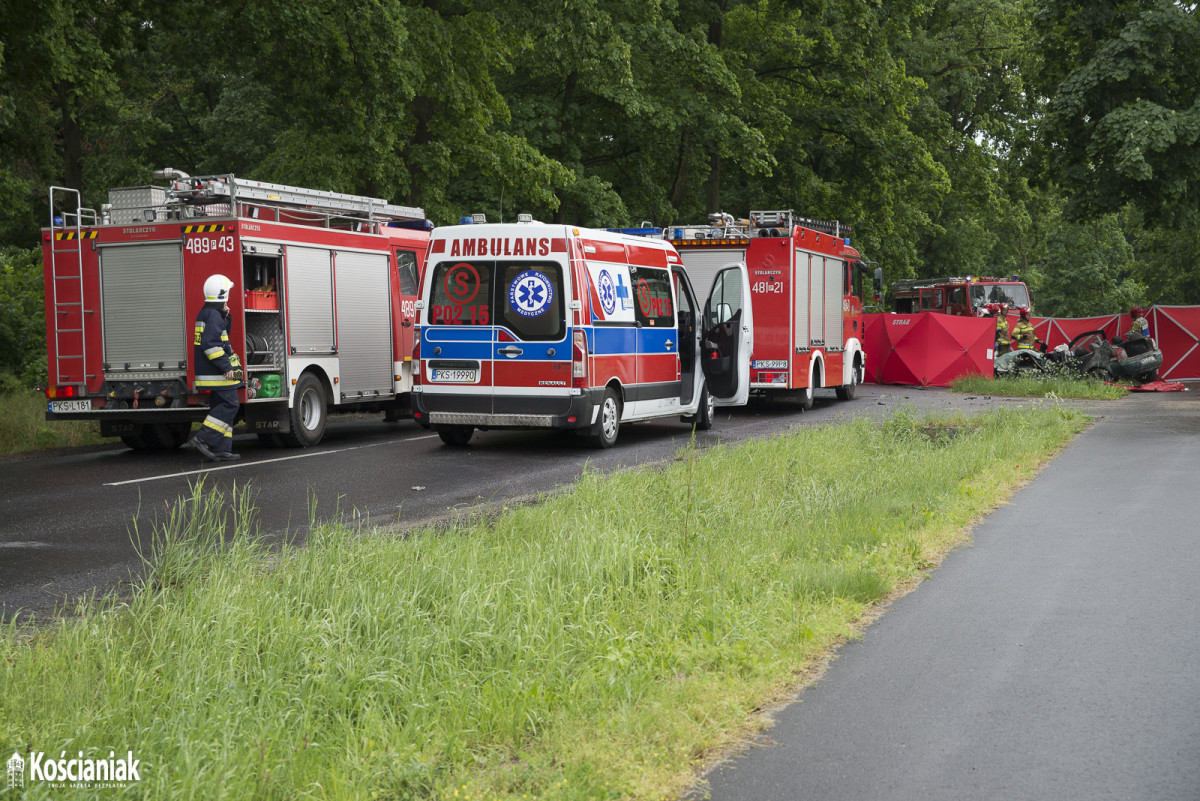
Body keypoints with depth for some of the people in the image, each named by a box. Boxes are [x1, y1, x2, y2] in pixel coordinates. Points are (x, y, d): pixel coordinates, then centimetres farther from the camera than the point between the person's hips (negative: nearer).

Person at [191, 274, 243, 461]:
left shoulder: (206, 313, 18)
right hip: (218, 374, -10)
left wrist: (225, 316, 15)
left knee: (221, 406, 10)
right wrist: (227, 367, -21)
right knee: (229, 405, -10)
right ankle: (203, 438, -14)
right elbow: (211, 344, -22)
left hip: (213, 373, 10)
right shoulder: (213, 315, -14)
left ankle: (221, 449, 8)